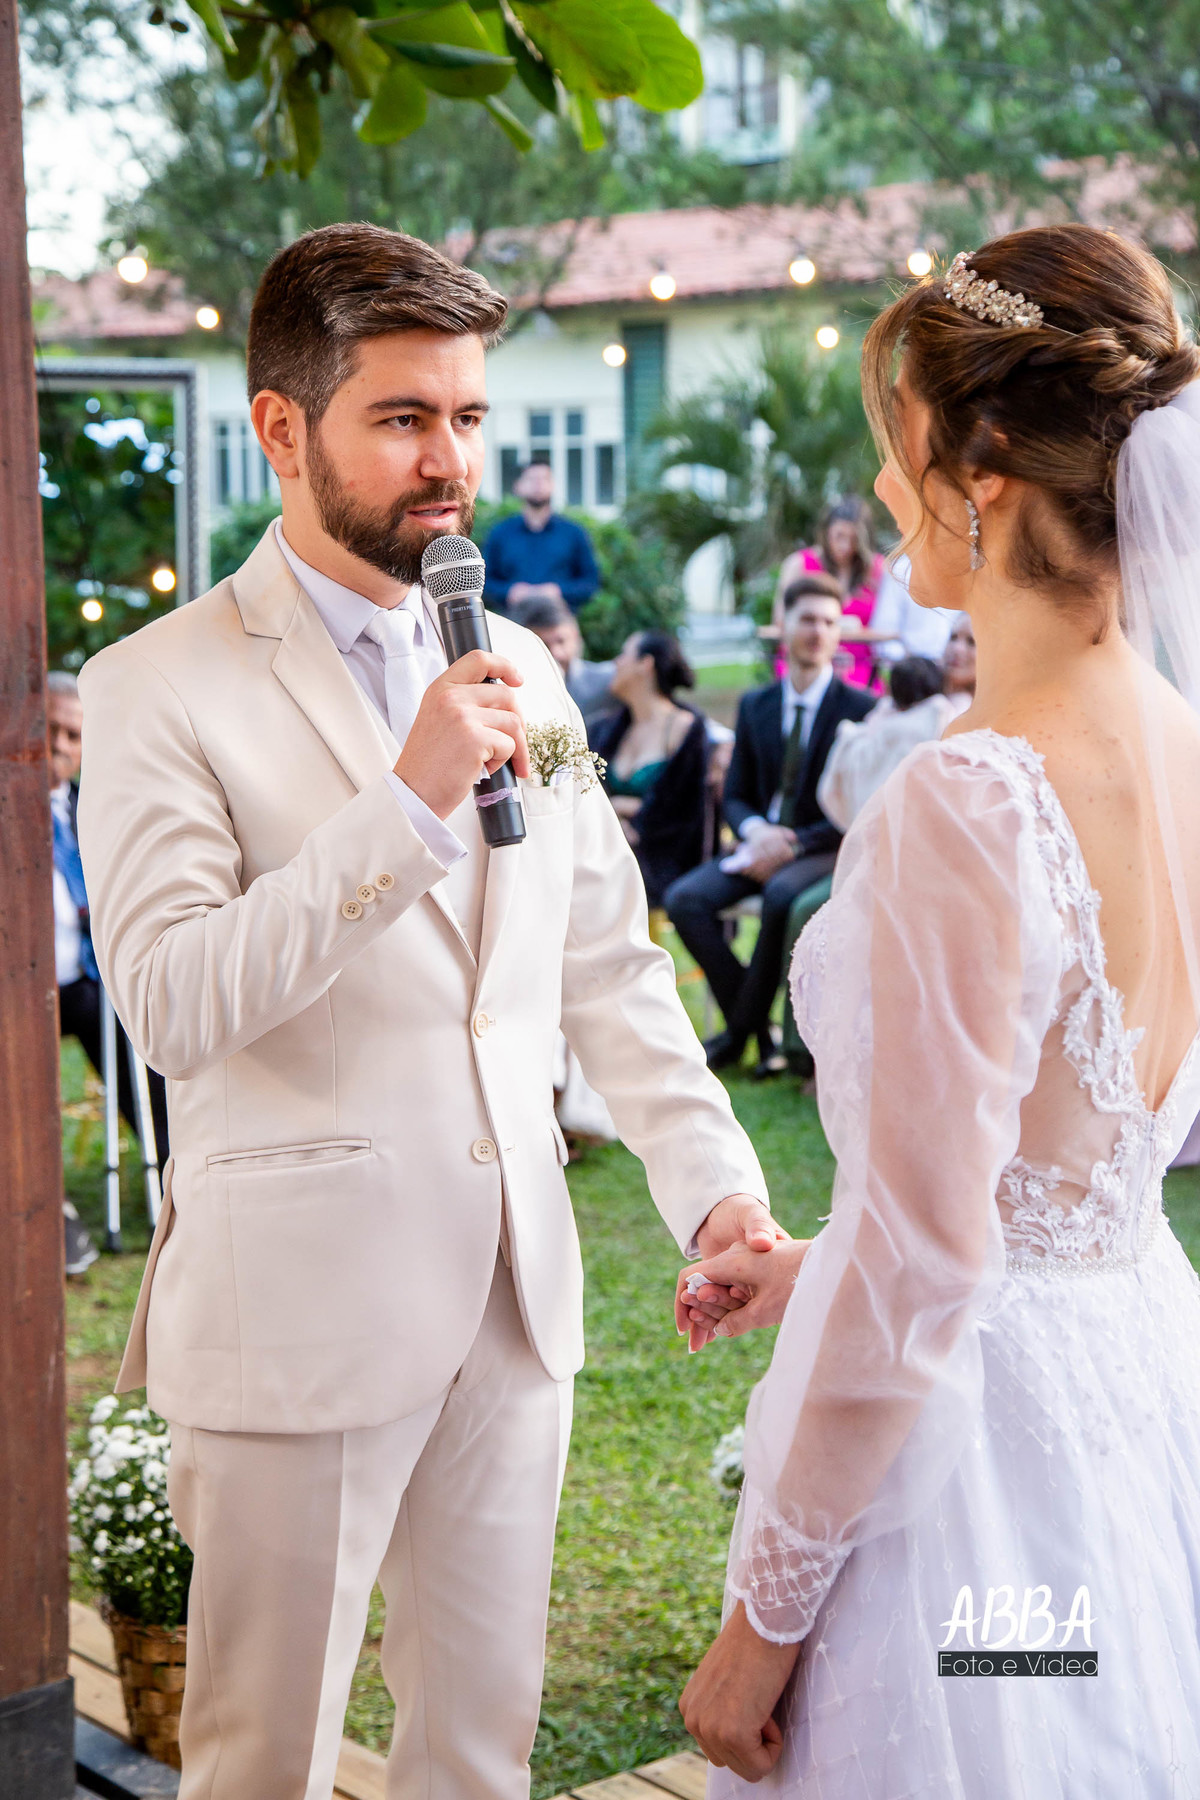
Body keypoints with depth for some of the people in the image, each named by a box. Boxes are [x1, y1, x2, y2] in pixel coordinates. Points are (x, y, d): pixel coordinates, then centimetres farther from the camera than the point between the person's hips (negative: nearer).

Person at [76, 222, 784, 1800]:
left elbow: (609, 965, 12)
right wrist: (408, 802, -25)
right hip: (300, 1309, -5)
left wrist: (715, 1183, 0)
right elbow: (172, 999, -20)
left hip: (514, 1296, 5)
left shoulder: (519, 669, 9)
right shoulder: (160, 689, -9)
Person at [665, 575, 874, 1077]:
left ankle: (741, 1028, -21)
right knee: (685, 898, -20)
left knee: (782, 894, -37)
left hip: (826, 849, -5)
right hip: (765, 844, 5)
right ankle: (759, 1032, -16)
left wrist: (794, 845, -18)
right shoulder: (755, 706, 13)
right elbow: (735, 794, 14)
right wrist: (755, 830, -10)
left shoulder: (862, 709, -2)